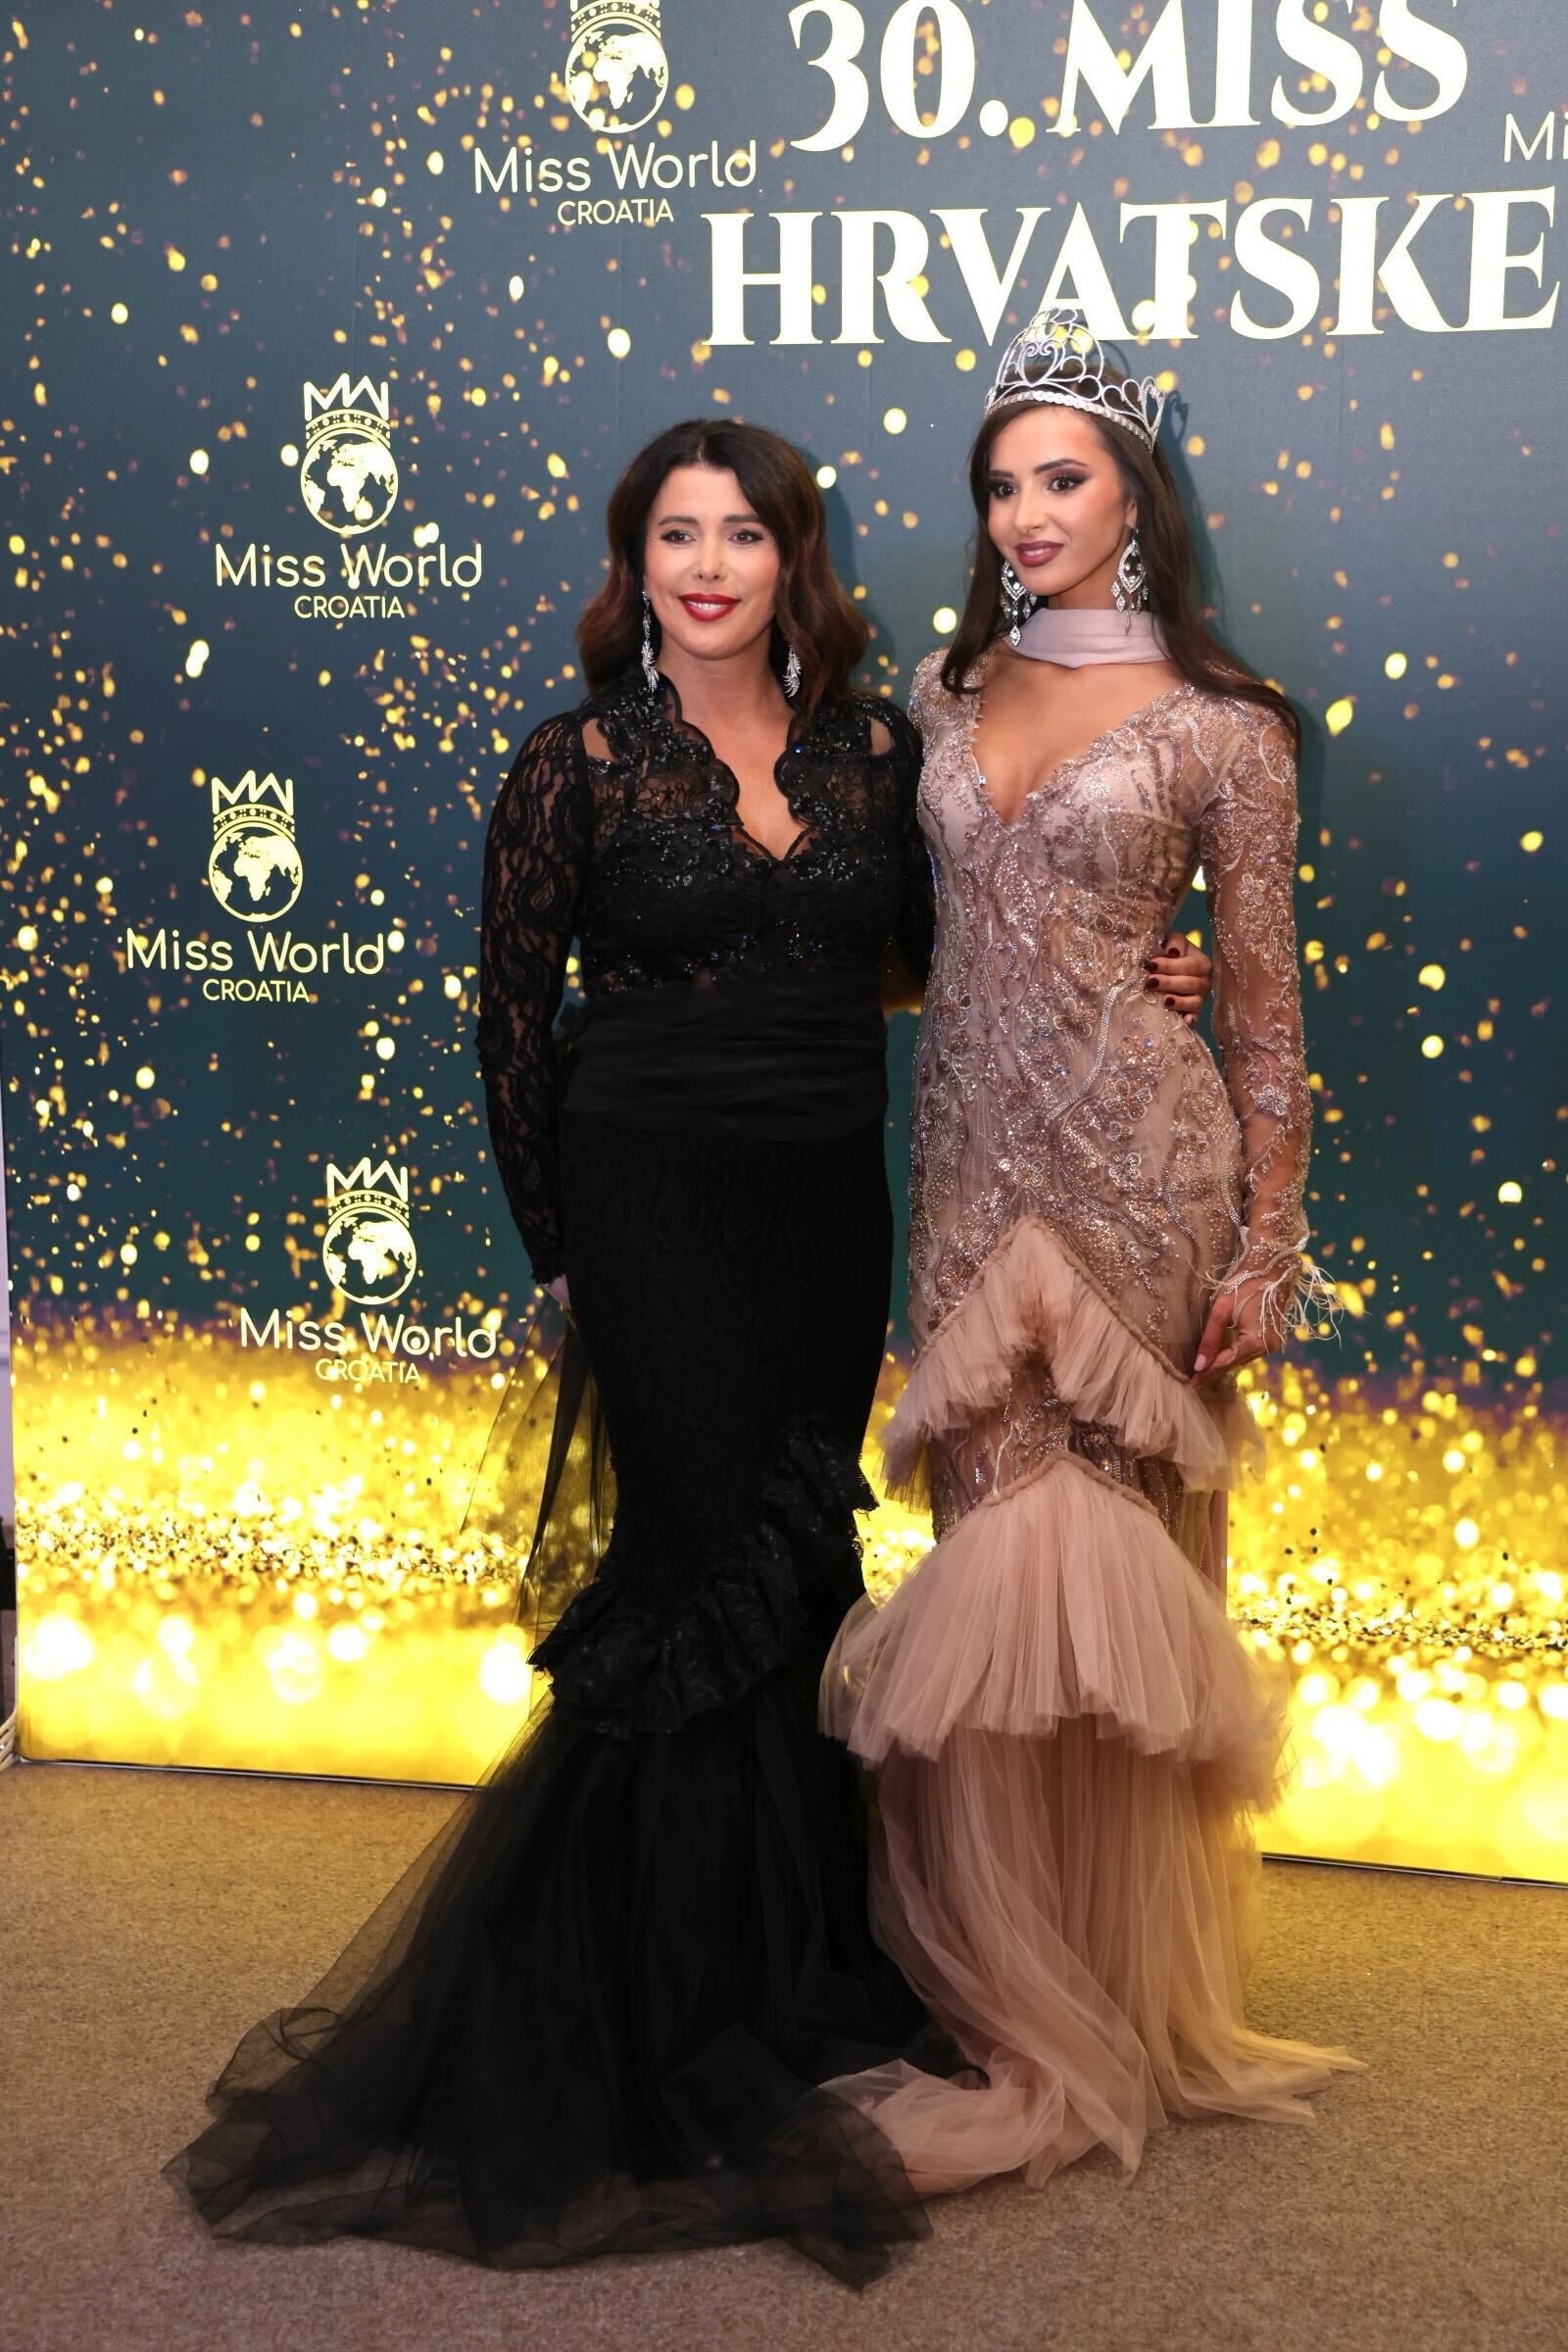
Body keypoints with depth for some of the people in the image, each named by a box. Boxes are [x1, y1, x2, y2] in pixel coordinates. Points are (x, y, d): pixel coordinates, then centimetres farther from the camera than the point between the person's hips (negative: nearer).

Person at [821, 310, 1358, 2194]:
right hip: (969, 1144, 4)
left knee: (1101, 1541, -1)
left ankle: (1110, 1993, 13)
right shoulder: (949, 688, 11)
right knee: (997, 1531, 5)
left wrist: (1266, 1244, -5)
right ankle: (1018, 1973, 18)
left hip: (1132, 1153, -4)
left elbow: (1262, 1002, -2)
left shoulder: (1219, 728, -3)